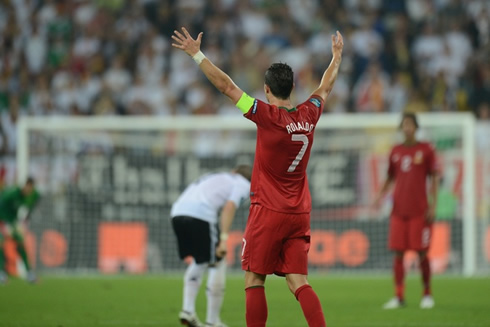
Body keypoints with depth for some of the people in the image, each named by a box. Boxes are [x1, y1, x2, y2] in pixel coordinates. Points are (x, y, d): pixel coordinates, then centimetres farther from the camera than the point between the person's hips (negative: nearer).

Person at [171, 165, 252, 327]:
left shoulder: (215, 178, 36)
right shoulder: (243, 184, 16)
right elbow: (229, 206, -3)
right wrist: (224, 238, -10)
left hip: (178, 212, 7)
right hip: (201, 215, -7)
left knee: (199, 262, 25)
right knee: (217, 264, 7)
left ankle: (188, 309, 12)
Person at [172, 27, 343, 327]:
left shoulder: (267, 116, -13)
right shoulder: (309, 115, 2)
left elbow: (226, 85, -11)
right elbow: (325, 88, 23)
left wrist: (197, 54, -5)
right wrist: (337, 57, 40)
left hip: (268, 212, -5)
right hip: (300, 214, 5)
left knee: (254, 281, 1)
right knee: (299, 283, 3)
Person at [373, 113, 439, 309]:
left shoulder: (426, 150, 1)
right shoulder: (396, 151, 11)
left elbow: (434, 177, 2)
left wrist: (433, 205, -5)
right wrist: (381, 194, 1)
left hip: (419, 210, -3)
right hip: (399, 210, 3)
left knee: (422, 253, -2)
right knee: (397, 253, -2)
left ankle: (427, 294, 11)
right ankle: (399, 297, 2)